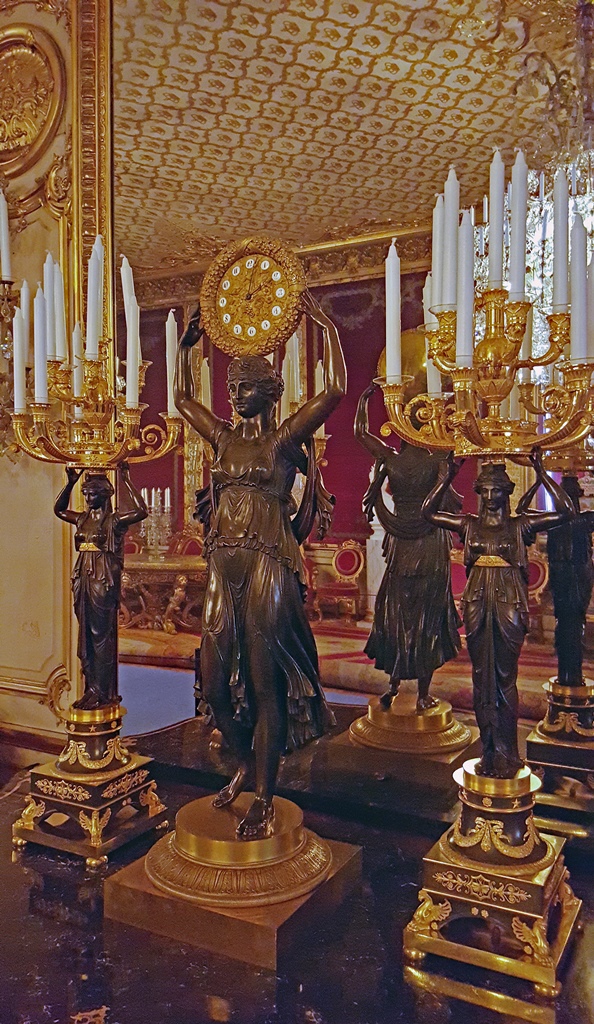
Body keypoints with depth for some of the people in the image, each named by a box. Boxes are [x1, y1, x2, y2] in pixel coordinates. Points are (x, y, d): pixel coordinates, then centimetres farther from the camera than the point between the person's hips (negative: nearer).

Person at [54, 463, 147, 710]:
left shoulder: (115, 520, -6)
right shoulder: (82, 519, 14)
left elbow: (141, 511, -22)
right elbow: (59, 509, 28)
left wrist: (126, 480, -18)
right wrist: (70, 483, 16)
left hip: (104, 582, -7)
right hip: (83, 581, 7)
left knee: (102, 636, -3)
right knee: (85, 637, 11)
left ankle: (102, 693, 4)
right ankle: (90, 688, 20)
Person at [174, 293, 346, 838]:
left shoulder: (285, 438, -1)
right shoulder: (225, 438, 15)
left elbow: (335, 390, -12)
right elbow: (183, 397, 30)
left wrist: (327, 326, -7)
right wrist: (186, 345, 27)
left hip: (268, 568, -6)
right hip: (224, 570, 6)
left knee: (265, 681, 0)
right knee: (215, 682, 10)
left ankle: (265, 799, 14)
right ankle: (246, 765, 35)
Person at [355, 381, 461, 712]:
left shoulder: (390, 459, -4)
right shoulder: (436, 461, -11)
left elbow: (361, 431, 7)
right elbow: (449, 501, -19)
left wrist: (366, 396, 13)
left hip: (401, 547, 2)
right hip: (432, 547, -2)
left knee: (396, 613, 15)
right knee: (428, 617, 6)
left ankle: (394, 686, 19)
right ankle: (424, 694, 13)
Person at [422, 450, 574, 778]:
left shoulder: (520, 525, 0)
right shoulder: (469, 525, 7)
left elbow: (565, 511, -8)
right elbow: (429, 512, 6)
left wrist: (540, 472, -10)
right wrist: (449, 476, 1)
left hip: (509, 606, -2)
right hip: (478, 605, 3)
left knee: (505, 679, 3)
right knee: (482, 678, 8)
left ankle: (506, 754, 14)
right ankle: (489, 752, 19)